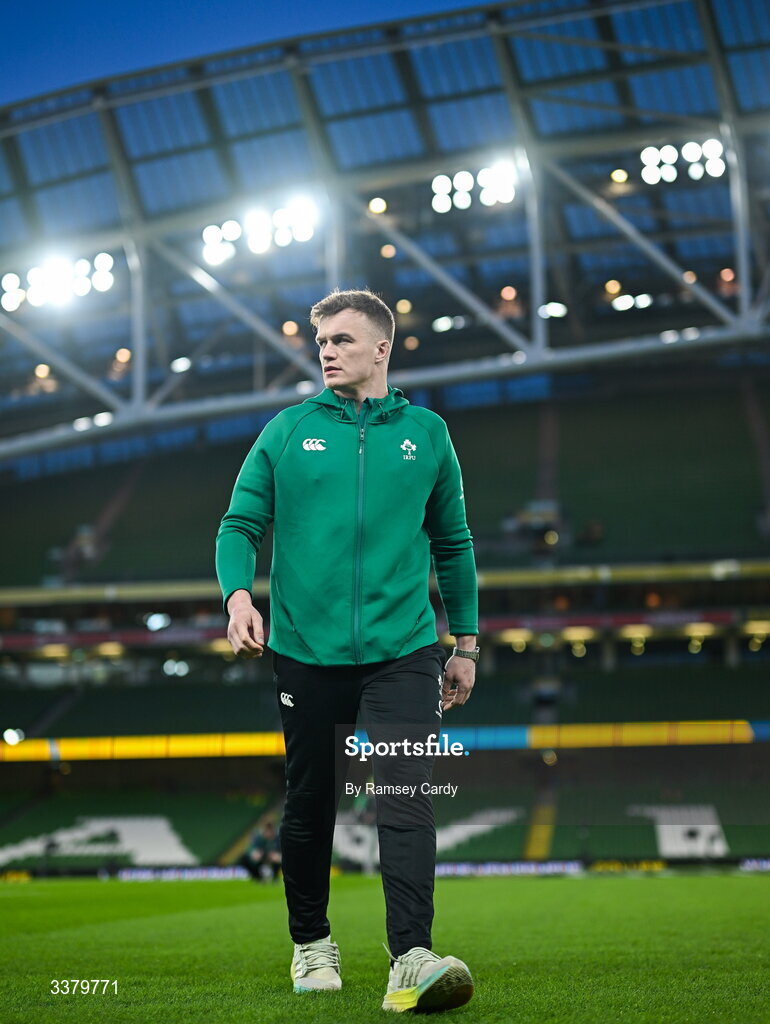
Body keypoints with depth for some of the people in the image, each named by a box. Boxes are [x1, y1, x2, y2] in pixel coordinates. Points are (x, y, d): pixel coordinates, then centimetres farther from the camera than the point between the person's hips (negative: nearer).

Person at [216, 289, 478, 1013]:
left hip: (402, 653, -1)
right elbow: (241, 524, 5)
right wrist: (238, 594, -15)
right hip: (306, 651, 1)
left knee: (405, 800, -14)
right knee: (309, 804, 10)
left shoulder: (426, 434, 8)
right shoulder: (288, 432, 6)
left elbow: (453, 544, 16)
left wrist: (464, 642, 15)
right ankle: (311, 944, 28)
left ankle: (411, 960, -18)